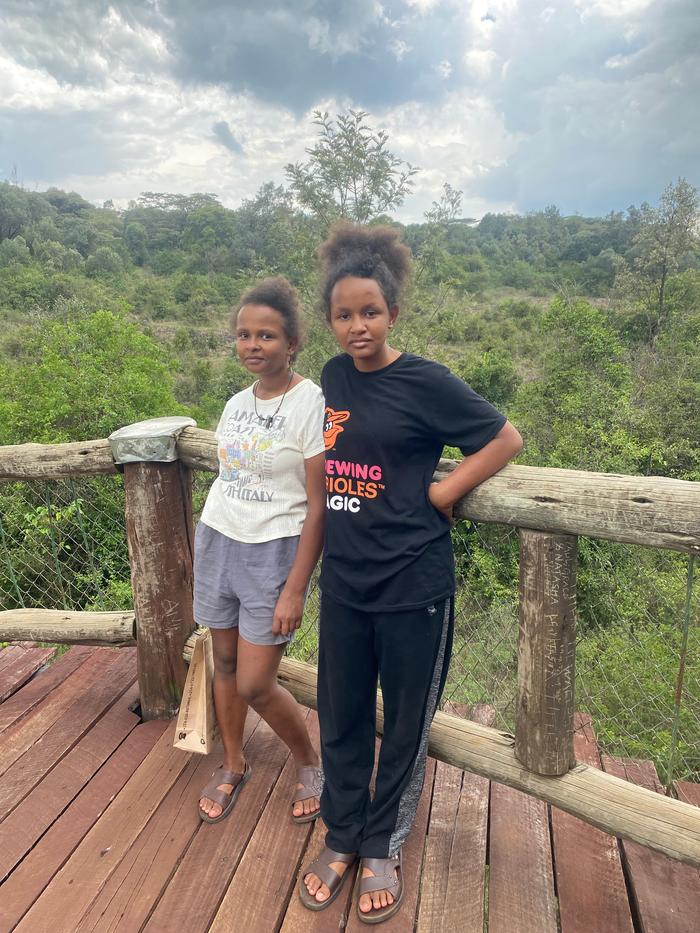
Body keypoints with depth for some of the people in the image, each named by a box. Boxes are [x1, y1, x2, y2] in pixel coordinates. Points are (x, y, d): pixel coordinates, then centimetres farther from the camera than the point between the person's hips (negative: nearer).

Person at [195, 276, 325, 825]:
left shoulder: (311, 403, -14)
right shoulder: (237, 403, 6)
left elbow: (318, 507, -15)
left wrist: (294, 589, -16)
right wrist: (205, 550, 15)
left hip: (273, 551, -6)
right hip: (217, 541, 6)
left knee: (255, 685, 0)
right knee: (225, 662, 16)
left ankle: (311, 763, 29)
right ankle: (234, 766, 40)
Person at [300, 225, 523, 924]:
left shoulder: (425, 381, -12)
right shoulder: (332, 377, 4)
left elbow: (506, 439, -6)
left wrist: (439, 496, -12)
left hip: (412, 584, -4)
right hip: (344, 580, 5)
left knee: (405, 724, 15)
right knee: (341, 717, 17)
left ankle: (383, 848, 38)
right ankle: (341, 837, 41)